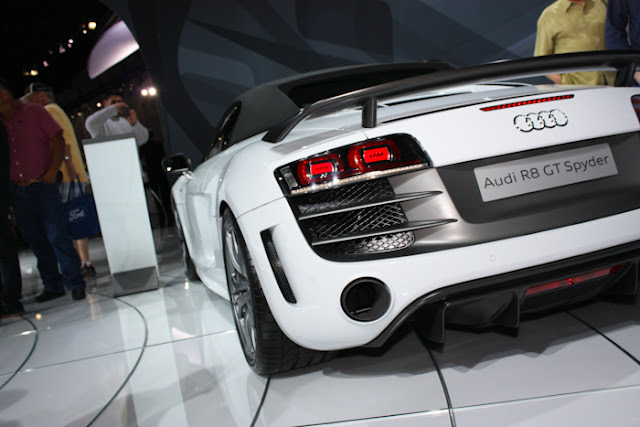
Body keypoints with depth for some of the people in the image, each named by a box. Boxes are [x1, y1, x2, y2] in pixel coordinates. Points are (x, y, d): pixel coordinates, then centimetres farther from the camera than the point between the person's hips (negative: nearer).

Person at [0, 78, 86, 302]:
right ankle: (53, 286, 17)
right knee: (36, 240, 8)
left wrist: (52, 171, -12)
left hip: (43, 185, -4)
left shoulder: (35, 112, 2)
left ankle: (75, 283, -2)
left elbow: (58, 141, -1)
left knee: (57, 235, -9)